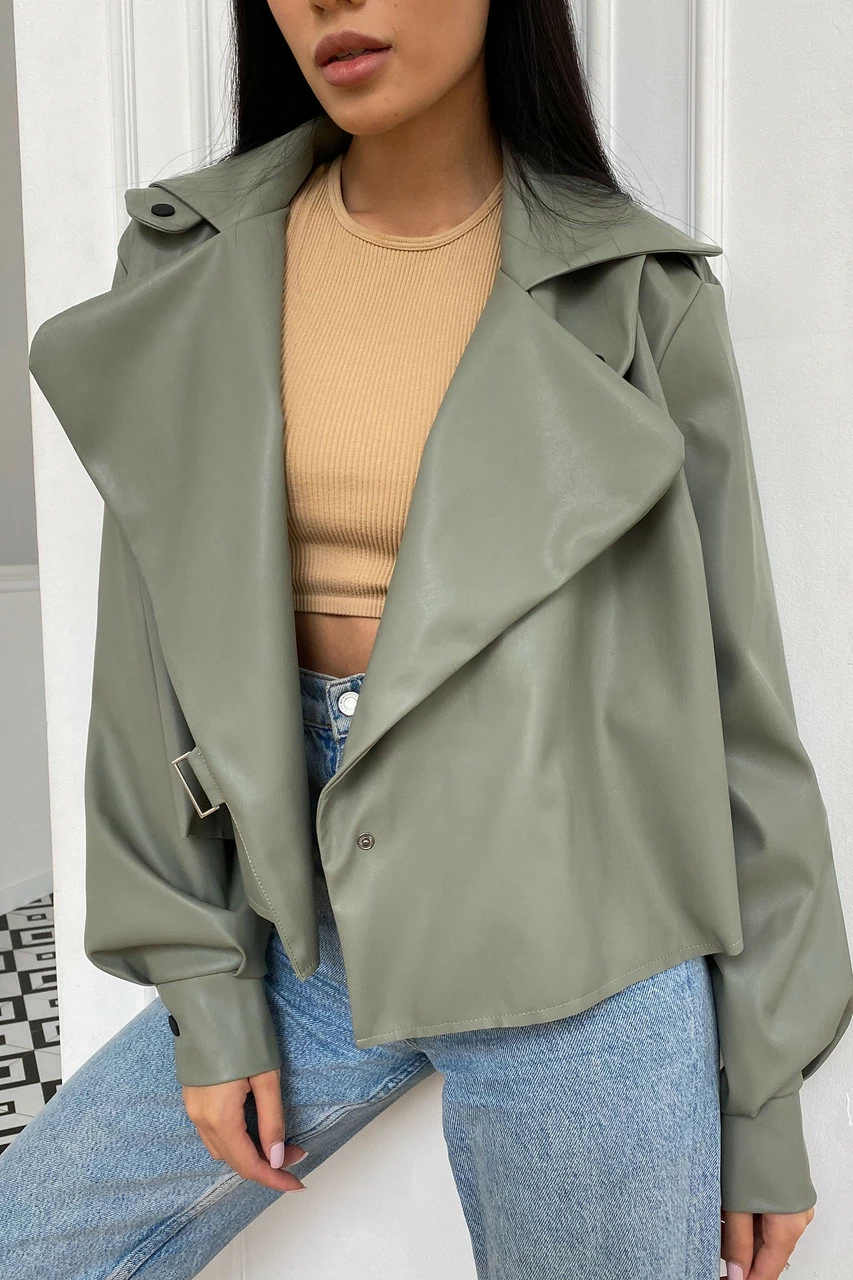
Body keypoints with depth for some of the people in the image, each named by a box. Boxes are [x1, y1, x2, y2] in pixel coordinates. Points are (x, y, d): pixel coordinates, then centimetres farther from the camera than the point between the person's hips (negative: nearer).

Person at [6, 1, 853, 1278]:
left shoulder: (637, 292, -6)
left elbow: (731, 686, -2)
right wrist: (205, 987, 0)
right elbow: (152, 661, 3)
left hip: (580, 960, -2)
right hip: (310, 933, 3)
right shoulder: (196, 264, 1)